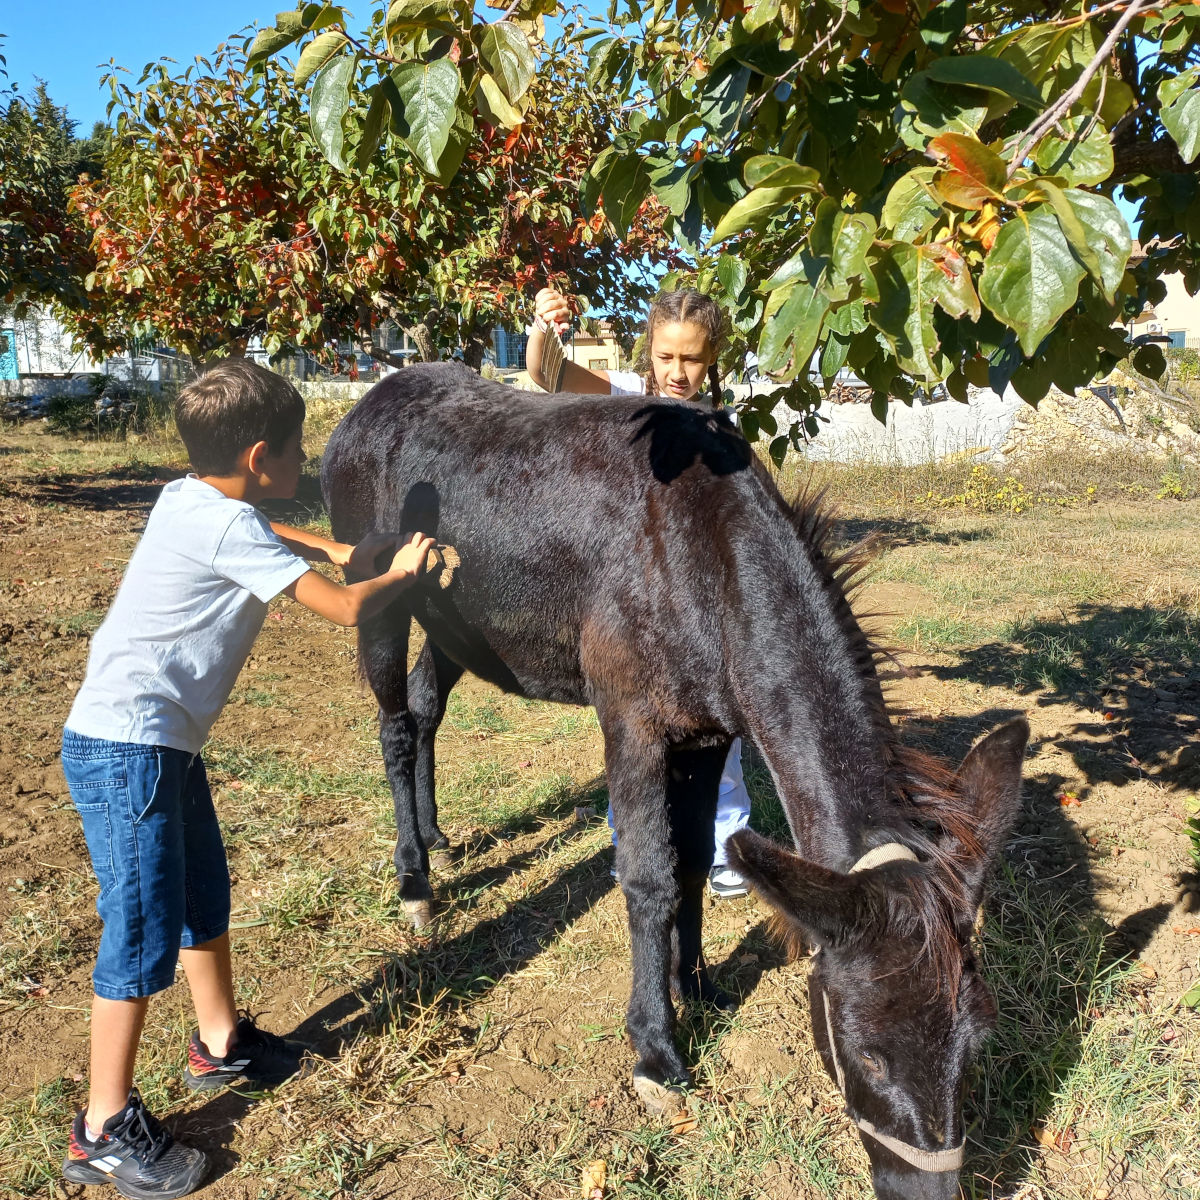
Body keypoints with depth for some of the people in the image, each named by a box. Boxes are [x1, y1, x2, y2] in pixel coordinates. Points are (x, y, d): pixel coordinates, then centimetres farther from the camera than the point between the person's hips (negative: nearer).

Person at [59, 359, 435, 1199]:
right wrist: (403, 573, 1)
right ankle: (106, 1131, 12)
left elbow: (267, 536, 30)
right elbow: (346, 608, -17)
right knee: (146, 930, -2)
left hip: (161, 742, 10)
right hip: (126, 750, -10)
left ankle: (221, 1045, 39)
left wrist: (340, 552, 17)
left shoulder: (191, 500, 7)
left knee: (204, 894, 21)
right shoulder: (226, 528, -20)